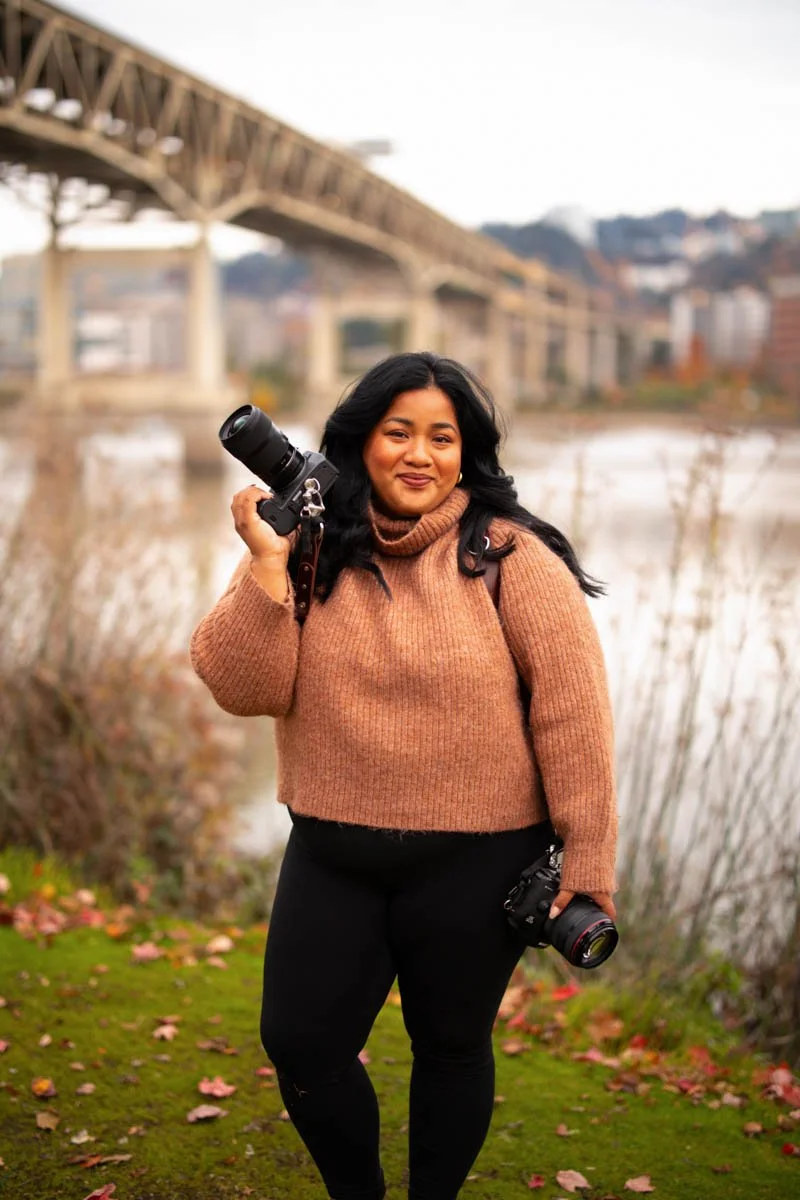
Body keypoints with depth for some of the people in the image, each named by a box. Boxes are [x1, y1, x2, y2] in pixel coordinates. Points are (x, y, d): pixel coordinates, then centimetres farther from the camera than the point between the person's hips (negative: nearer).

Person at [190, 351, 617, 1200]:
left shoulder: (510, 557, -11)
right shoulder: (310, 550, -1)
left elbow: (573, 711, -11)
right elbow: (245, 689, -8)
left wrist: (586, 857, -11)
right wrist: (266, 567, -20)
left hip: (473, 863, -3)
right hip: (330, 854, 3)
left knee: (451, 1047, 15)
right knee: (299, 1044, 10)